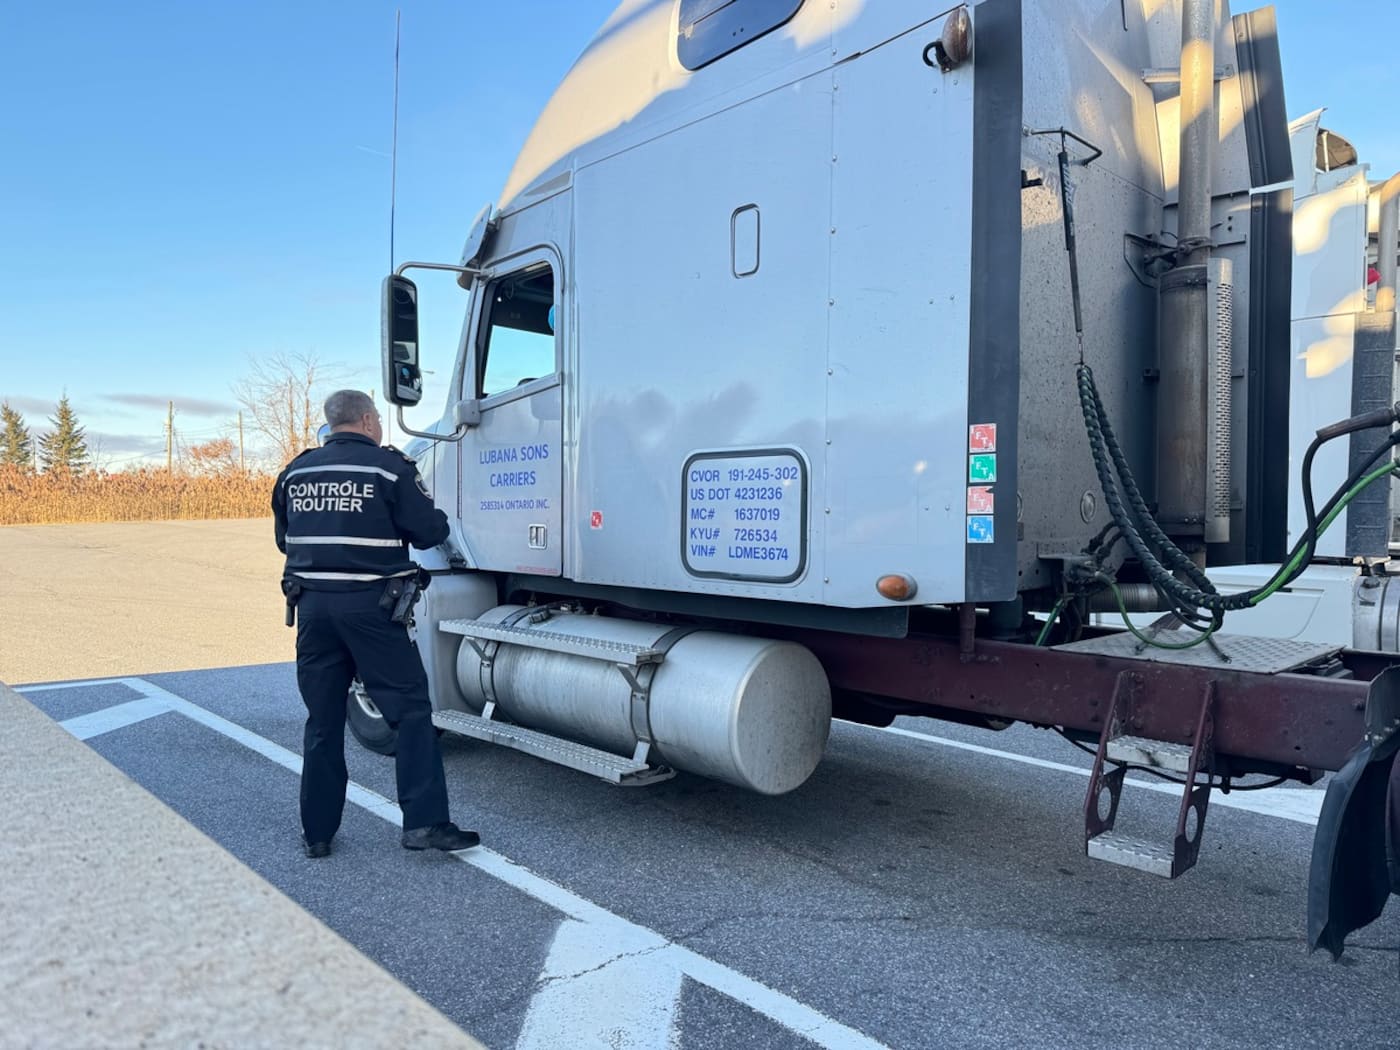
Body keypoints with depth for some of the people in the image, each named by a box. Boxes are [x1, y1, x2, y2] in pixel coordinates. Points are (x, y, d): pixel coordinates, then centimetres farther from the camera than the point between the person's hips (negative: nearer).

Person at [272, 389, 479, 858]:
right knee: (410, 709, 2)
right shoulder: (388, 467, -6)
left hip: (312, 604, 5)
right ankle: (423, 820, -2)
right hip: (369, 605, -5)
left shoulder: (296, 472, 10)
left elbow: (284, 540, 20)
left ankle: (317, 832, 20)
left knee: (322, 720, 13)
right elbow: (429, 532, -7)